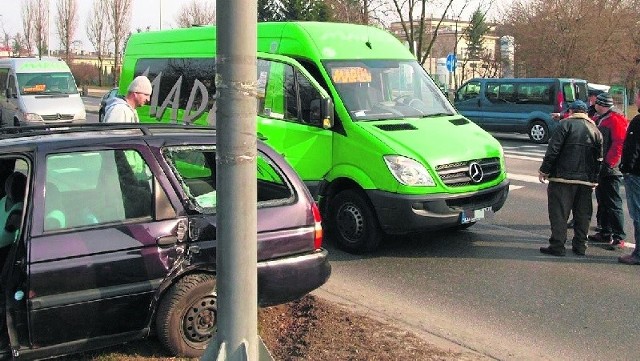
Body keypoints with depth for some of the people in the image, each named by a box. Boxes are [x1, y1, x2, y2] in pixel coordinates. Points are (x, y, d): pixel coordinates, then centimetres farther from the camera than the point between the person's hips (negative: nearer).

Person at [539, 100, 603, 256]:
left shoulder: (566, 124, -3)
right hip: (586, 180, 5)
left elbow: (553, 150, -11)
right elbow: (599, 159, 14)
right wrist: (594, 180, 18)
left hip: (563, 178, -5)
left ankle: (557, 246, -3)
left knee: (559, 212, -2)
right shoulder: (595, 130, 14)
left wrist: (544, 170, -5)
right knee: (583, 214, 12)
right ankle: (580, 246, 16)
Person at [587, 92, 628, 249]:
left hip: (610, 170, -10)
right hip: (601, 169, 10)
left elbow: (619, 144, -21)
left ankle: (619, 237, -4)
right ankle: (605, 233, 24)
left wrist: (608, 163, -23)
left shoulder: (615, 120, -14)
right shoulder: (600, 119, 15)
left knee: (613, 204, -7)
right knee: (602, 202, 15)